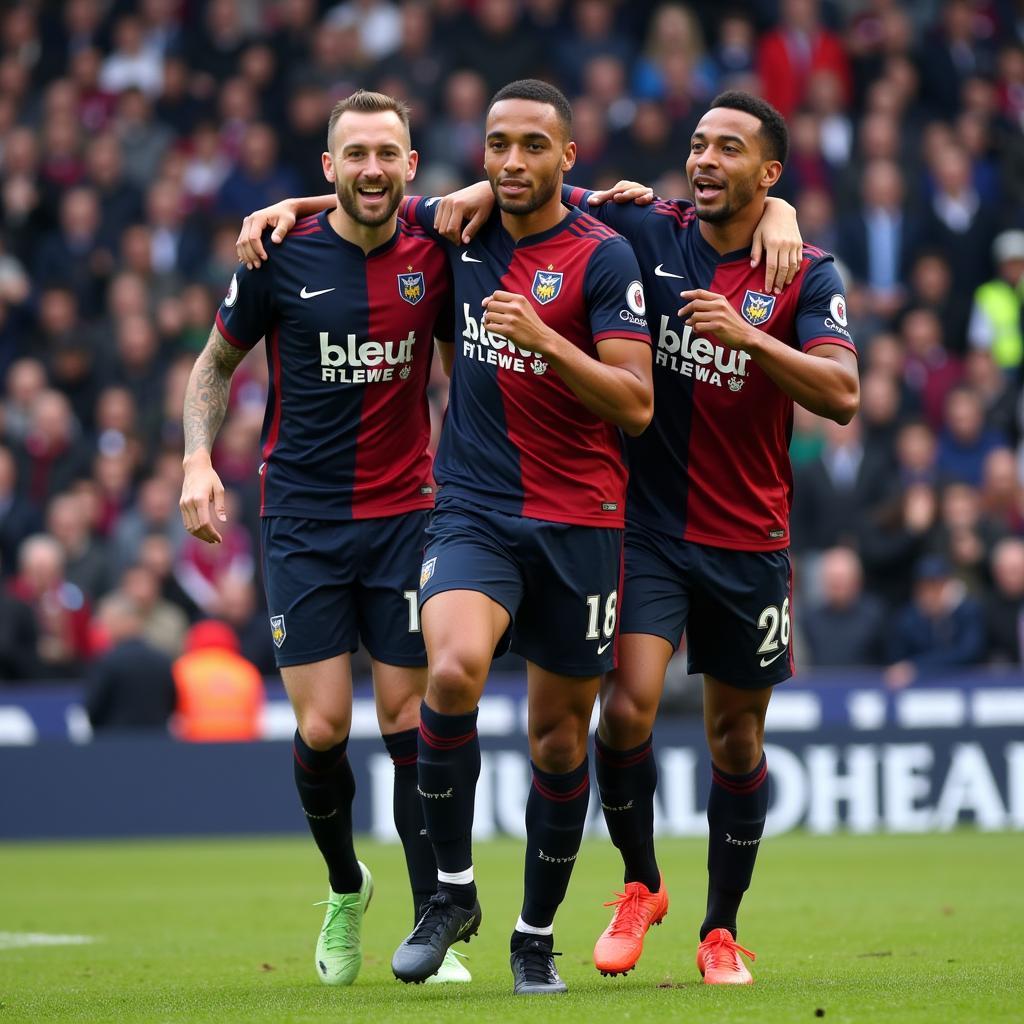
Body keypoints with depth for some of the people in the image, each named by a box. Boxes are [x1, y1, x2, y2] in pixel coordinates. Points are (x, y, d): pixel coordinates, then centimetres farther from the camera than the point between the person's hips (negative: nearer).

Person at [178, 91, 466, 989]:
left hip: (404, 513, 1)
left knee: (410, 720, -3)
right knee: (322, 727, -7)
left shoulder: (433, 255, 0)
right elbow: (217, 361, 8)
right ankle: (345, 892, 20)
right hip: (302, 518, -1)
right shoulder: (283, 257, -4)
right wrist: (199, 461, -4)